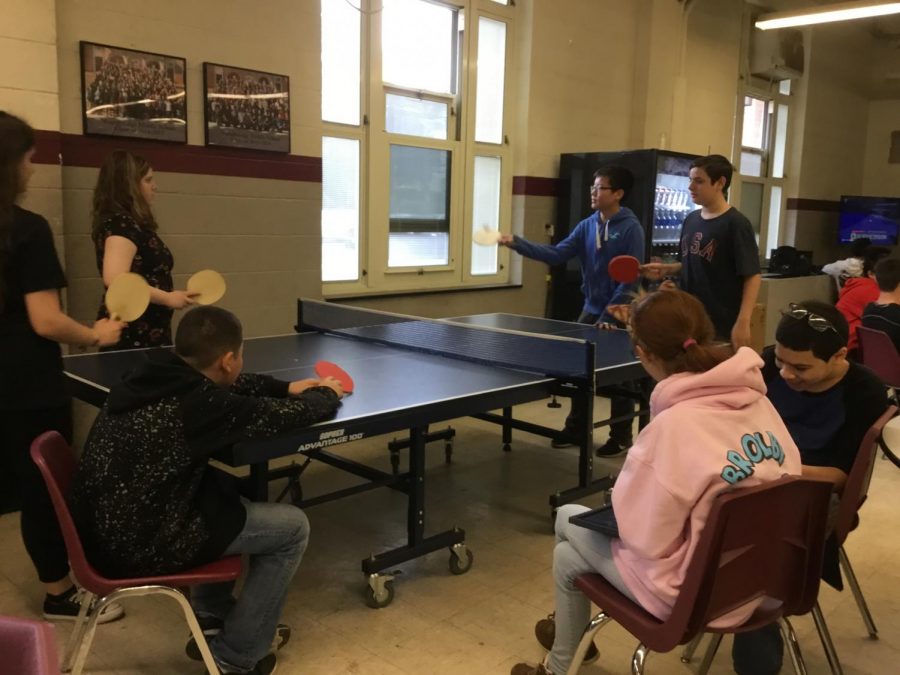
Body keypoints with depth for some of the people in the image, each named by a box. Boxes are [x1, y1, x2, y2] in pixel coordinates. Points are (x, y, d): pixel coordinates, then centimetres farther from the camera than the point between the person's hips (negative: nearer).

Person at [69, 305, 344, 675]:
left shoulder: (150, 377, -1)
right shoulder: (203, 406, -24)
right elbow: (290, 415, -12)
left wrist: (285, 387, 20)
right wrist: (328, 394, 9)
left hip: (105, 529, 9)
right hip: (139, 546, -9)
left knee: (220, 487, 30)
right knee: (292, 527, 2)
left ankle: (211, 619, 36)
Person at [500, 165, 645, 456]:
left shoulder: (631, 228, -13)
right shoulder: (587, 226, 4)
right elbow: (556, 254, -4)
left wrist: (609, 316, -19)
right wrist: (517, 243, -15)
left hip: (619, 313, -6)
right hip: (591, 309, 6)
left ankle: (621, 437, 19)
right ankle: (576, 425, 28)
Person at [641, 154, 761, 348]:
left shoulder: (736, 224, -11)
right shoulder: (691, 220, 9)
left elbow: (753, 276, -14)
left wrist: (743, 323, -22)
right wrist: (666, 269, 1)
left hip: (721, 328, -6)